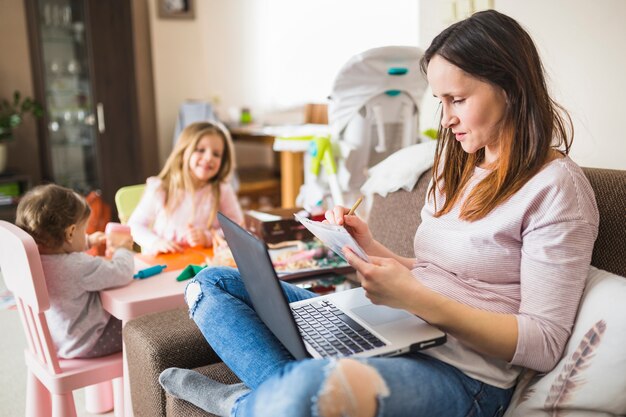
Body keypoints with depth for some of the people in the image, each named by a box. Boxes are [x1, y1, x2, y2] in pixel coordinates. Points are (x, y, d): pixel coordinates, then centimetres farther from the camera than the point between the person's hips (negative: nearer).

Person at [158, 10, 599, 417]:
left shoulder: (555, 186, -9)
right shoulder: (459, 166, 17)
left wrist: (414, 297, -23)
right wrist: (371, 247, 2)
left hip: (463, 372, -8)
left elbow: (543, 345, -13)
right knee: (211, 283, 5)